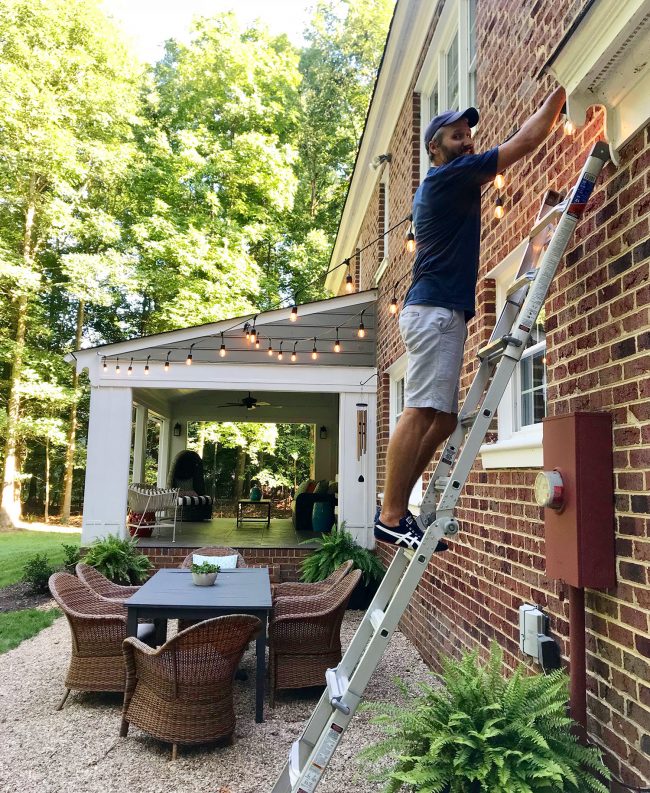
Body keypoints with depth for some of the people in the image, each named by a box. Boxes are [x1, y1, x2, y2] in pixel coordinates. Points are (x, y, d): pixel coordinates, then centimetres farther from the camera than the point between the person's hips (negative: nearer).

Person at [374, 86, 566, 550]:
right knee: (422, 412, -16)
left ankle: (397, 509, 5)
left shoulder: (447, 185, 27)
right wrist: (561, 91, 12)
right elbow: (526, 140, 1)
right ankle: (391, 517, -16)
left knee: (442, 418, 5)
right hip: (435, 310, -10)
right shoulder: (449, 175, -1)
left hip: (442, 313, 10)